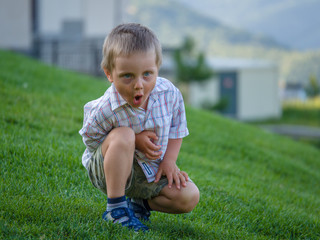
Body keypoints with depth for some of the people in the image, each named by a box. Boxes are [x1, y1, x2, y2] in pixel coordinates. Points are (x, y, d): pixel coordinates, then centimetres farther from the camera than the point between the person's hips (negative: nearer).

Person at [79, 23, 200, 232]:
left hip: (151, 170, 4)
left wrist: (169, 161, -10)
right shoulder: (105, 111, -30)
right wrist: (135, 141, -26)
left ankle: (140, 203, 14)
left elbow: (177, 127, 1)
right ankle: (115, 206, -24)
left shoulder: (169, 94, -17)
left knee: (189, 197, -13)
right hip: (107, 168, -4)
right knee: (123, 135, -37)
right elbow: (92, 141, -15)